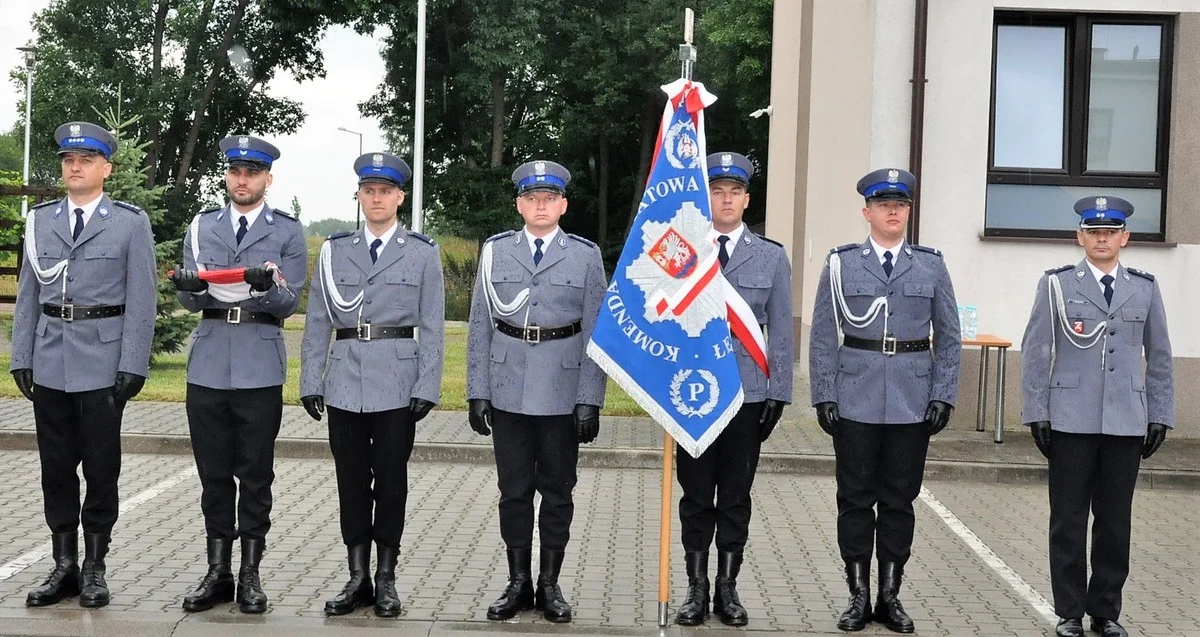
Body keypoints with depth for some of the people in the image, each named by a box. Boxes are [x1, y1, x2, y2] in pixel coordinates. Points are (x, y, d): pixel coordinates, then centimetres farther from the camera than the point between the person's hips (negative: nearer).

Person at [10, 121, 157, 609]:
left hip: (103, 363, -3)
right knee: (56, 468, 8)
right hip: (50, 364, 4)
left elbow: (142, 299, -4)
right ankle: (63, 566, 19)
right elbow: (27, 294, 10)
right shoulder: (40, 220, 10)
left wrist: (133, 366, -10)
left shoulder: (131, 222, 0)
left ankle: (94, 568, 15)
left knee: (101, 468, 4)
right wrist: (21, 357, 4)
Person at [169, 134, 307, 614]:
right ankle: (218, 571, 18)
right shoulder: (201, 226, 11)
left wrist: (266, 286, -23)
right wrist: (189, 285, -15)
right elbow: (191, 301, 8)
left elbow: (287, 305, -2)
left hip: (260, 369, -2)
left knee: (255, 475, 4)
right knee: (213, 473, 8)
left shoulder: (288, 232, 4)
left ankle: (250, 573, 13)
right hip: (208, 365, 3)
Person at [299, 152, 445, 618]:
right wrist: (310, 382, 2)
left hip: (396, 384, -2)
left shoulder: (423, 253, 3)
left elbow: (431, 327, 0)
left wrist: (427, 387, -7)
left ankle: (386, 578, 15)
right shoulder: (335, 250, 8)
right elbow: (317, 322, 8)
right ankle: (358, 578, 16)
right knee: (351, 481, 7)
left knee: (391, 481, 5)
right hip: (345, 384, 2)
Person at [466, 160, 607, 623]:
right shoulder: (495, 251, 5)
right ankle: (518, 583, 20)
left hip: (562, 394, -1)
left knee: (557, 491, 8)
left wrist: (590, 399, -6)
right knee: (514, 490, 8)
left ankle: (550, 584, 19)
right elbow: (480, 326, 5)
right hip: (508, 391, 1)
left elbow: (595, 332, -1)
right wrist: (477, 392, 0)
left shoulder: (585, 255, 1)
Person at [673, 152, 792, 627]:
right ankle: (696, 589, 18)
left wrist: (778, 394, 1)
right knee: (696, 496, 7)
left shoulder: (771, 257, 5)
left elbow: (780, 331, 5)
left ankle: (728, 587, 20)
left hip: (748, 392, 1)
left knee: (736, 498, 9)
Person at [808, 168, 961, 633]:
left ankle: (890, 595, 19)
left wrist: (943, 396, 0)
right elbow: (823, 337, 1)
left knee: (899, 500, 8)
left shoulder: (931, 265, 5)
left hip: (912, 403, 1)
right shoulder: (840, 264, 2)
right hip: (855, 402, -1)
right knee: (856, 499, 5)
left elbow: (949, 338, 7)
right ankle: (858, 595, 16)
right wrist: (824, 397, -4)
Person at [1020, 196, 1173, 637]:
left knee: (1115, 520, 8)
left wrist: (1160, 416, 7)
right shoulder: (1057, 284, 2)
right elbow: (1035, 352, 1)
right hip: (1070, 422, -2)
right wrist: (1036, 413, -4)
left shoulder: (1145, 289, 9)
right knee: (1068, 520, 4)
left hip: (1127, 424, 2)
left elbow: (1159, 358, 11)